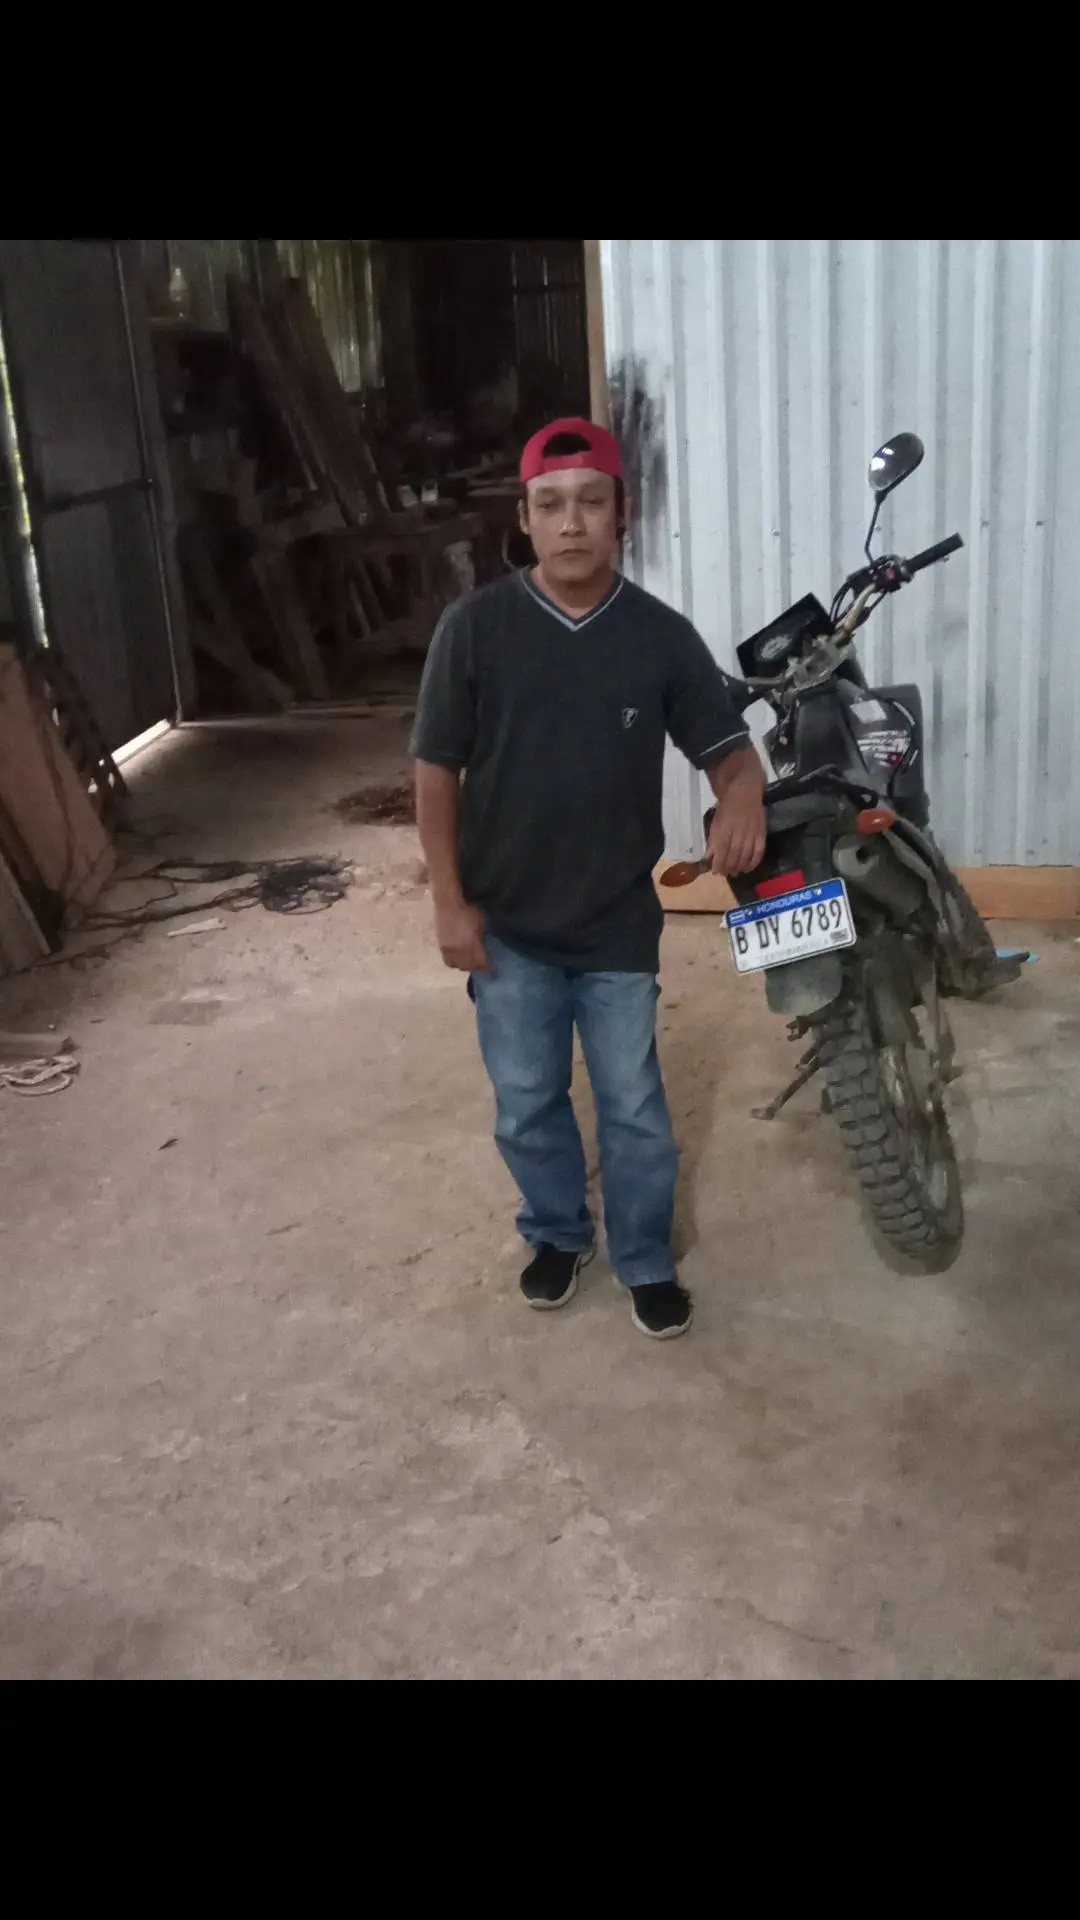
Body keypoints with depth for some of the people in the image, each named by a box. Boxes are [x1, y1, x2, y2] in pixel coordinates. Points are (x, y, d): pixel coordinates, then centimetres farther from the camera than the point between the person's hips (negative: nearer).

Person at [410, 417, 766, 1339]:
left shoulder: (663, 635, -6)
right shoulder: (474, 627, -9)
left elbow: (726, 744, -1)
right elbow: (436, 771, -5)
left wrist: (743, 796, -26)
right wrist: (450, 902, -7)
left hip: (619, 924, 0)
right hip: (507, 925, 0)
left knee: (635, 1110, 11)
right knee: (527, 1106, 16)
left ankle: (647, 1262, 32)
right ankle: (557, 1234, 41)